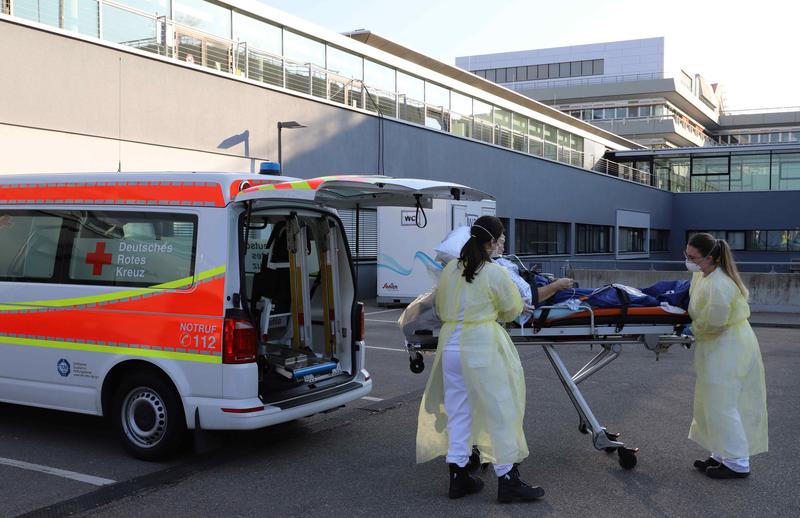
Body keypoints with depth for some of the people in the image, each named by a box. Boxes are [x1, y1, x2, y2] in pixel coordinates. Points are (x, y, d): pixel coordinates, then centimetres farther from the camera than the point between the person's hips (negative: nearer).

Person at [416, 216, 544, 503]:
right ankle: (507, 479, 9)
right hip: (482, 347, -6)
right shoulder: (495, 273, -10)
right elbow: (513, 310, 4)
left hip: (450, 345, 6)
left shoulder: (450, 269, 6)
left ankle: (458, 476, 19)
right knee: (500, 411, 4)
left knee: (457, 411, 13)